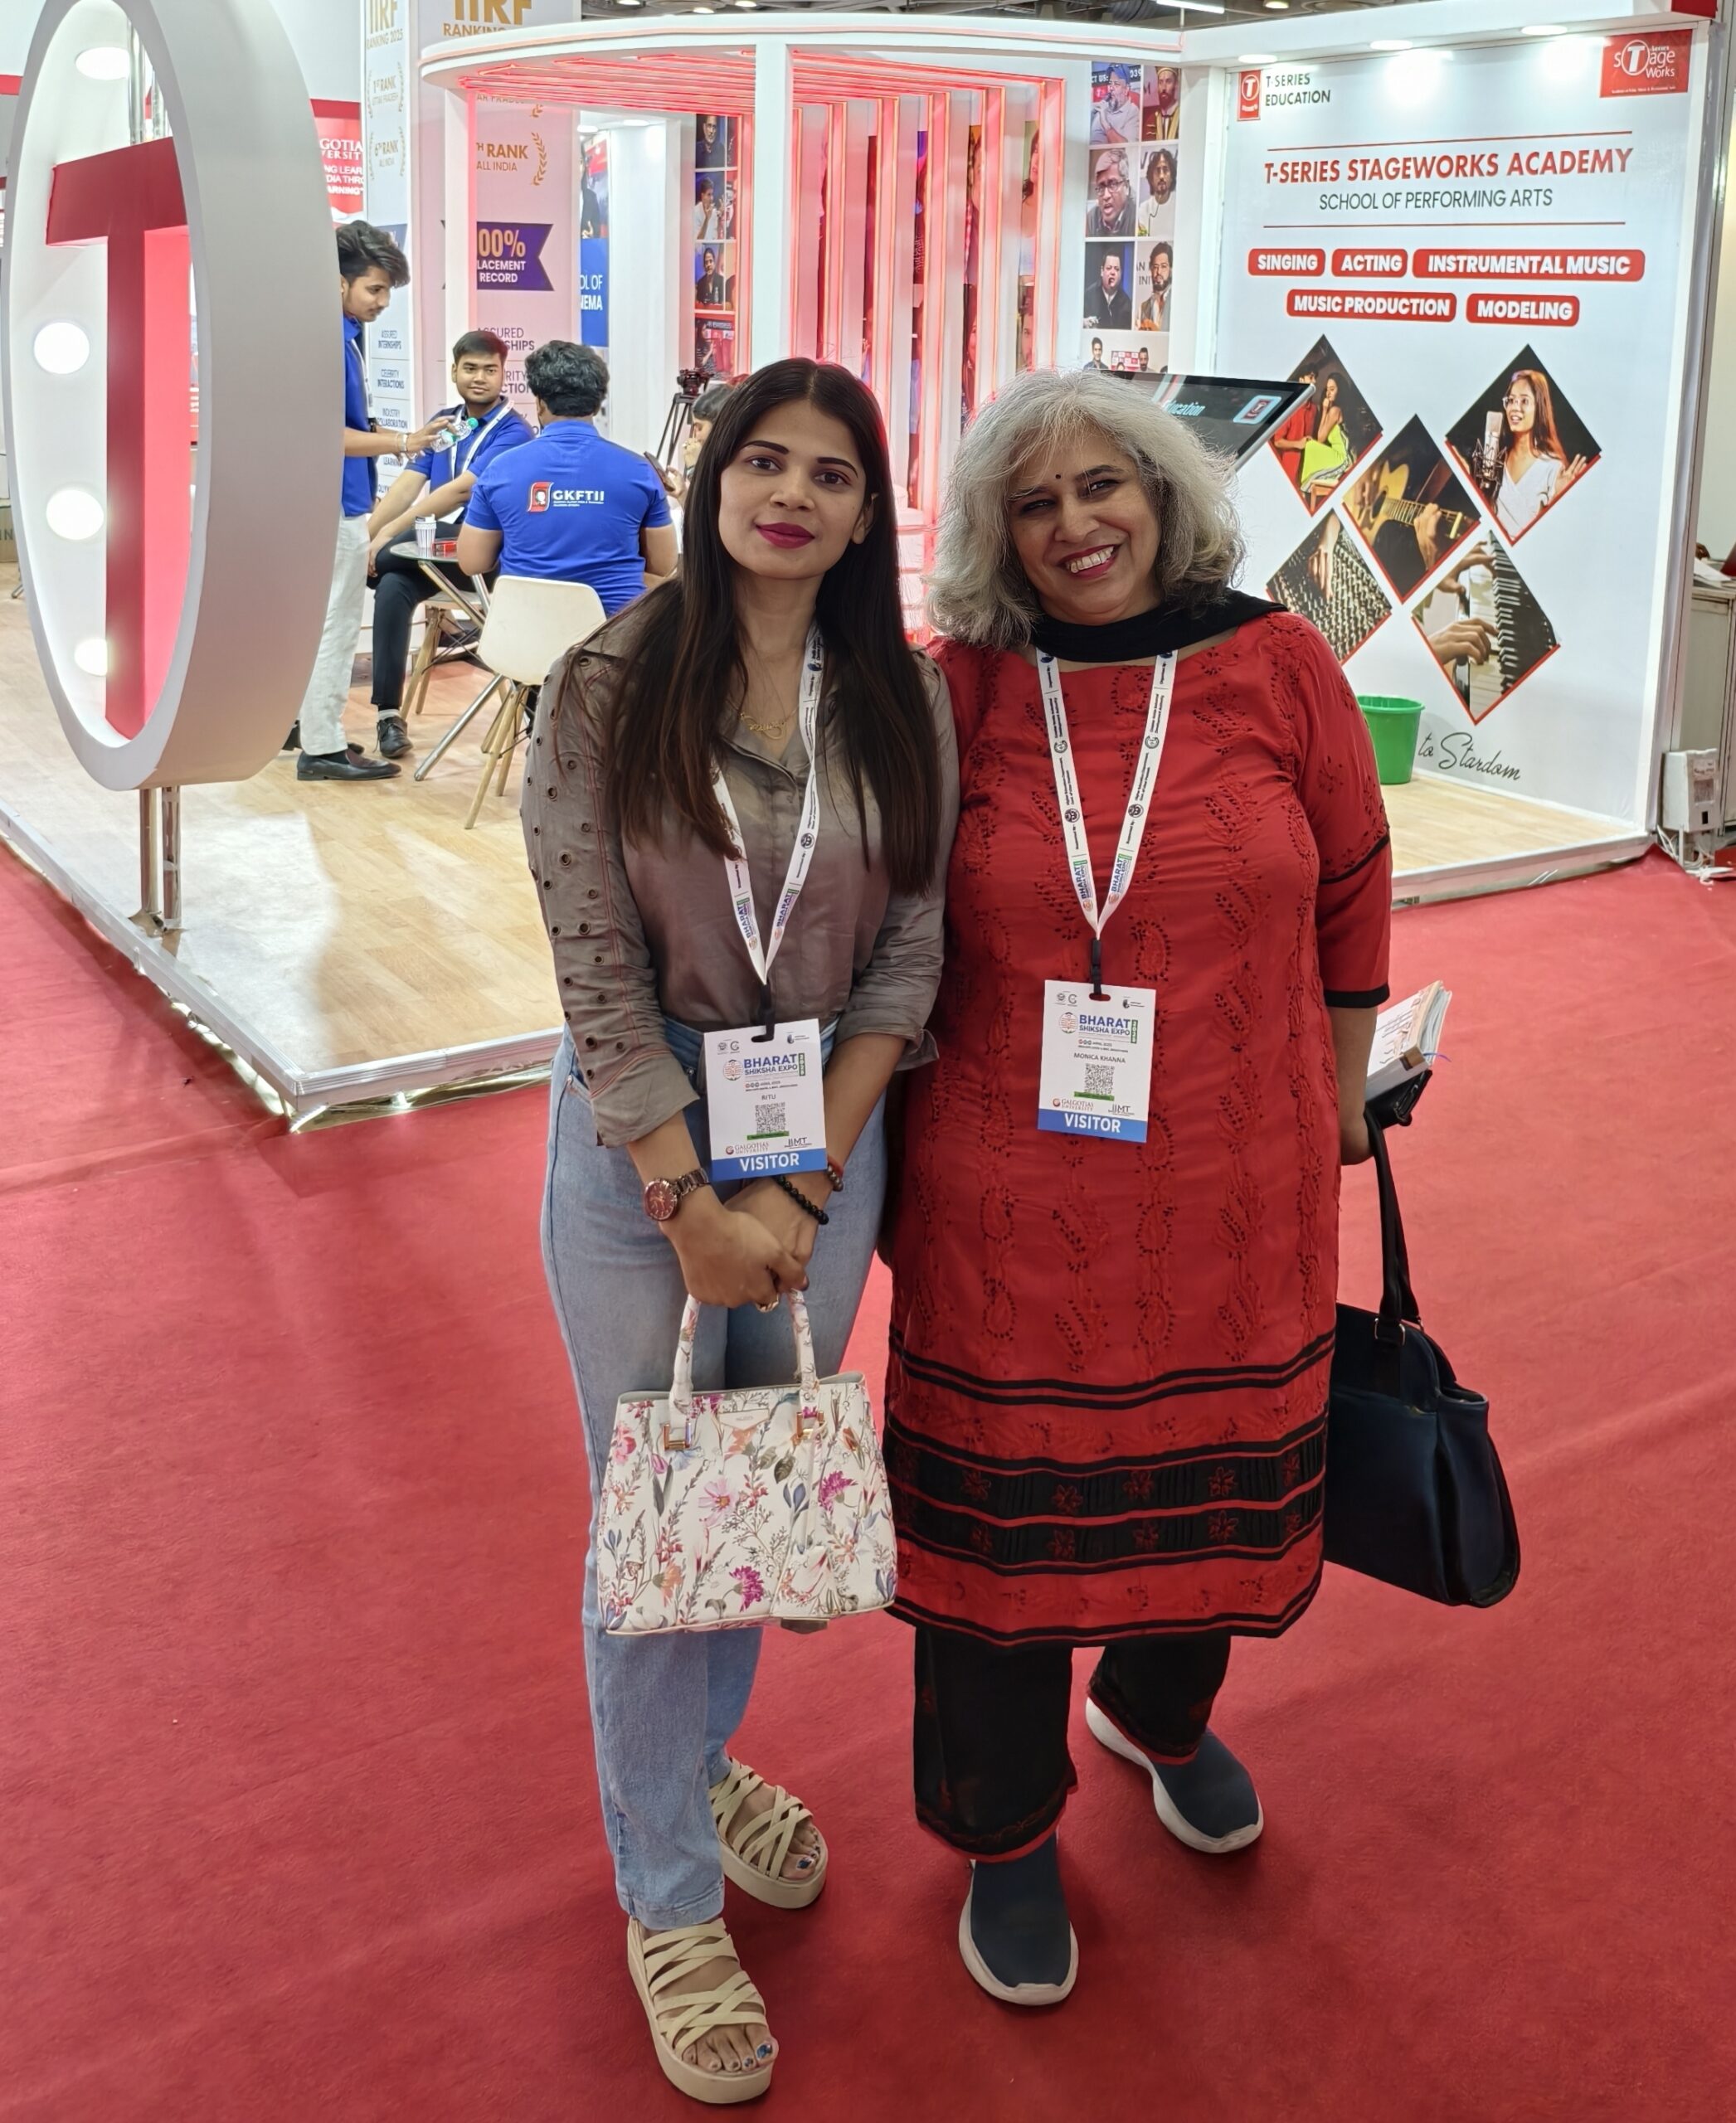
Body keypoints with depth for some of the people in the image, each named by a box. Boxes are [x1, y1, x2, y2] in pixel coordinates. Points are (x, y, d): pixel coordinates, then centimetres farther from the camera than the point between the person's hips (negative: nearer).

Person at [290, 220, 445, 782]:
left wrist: (402, 437, 9)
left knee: (320, 620, 18)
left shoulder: (342, 334, 11)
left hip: (336, 501, 10)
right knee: (333, 625, -3)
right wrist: (401, 444, -18)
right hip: (333, 504, -10)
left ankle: (305, 725, 28)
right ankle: (322, 747, 3)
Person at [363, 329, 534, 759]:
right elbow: (406, 485, 8)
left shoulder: (512, 431, -5)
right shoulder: (443, 421, 17)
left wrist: (389, 534, -23)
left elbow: (460, 489, -17)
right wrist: (364, 536, -9)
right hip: (429, 544, 6)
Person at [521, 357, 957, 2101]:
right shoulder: (604, 692, -8)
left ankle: (698, 1758, 43)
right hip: (638, 1128, -3)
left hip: (829, 1126, 3)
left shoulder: (904, 701, 0)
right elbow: (597, 973, -10)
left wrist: (805, 1178, -9)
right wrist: (694, 1201, -13)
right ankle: (669, 1896, 23)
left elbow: (910, 955, -1)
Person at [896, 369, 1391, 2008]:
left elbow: (1351, 895, 7)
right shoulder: (960, 691, -3)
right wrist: (876, 1132, 6)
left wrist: (1338, 1101, 11)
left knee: (1209, 1480, 19)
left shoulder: (1277, 667, -2)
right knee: (1004, 1506, 9)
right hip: (1008, 1198, -1)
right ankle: (1006, 1833, 33)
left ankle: (1160, 1708, 51)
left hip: (1232, 1194, 2)